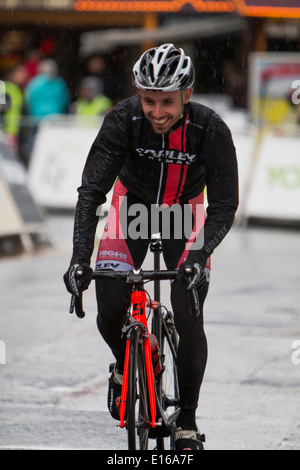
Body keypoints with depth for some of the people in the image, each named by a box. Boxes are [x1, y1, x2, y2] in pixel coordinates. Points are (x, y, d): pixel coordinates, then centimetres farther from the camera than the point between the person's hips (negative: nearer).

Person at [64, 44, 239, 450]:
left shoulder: (210, 129, -30)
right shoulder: (123, 120, -29)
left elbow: (224, 206, -26)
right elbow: (91, 191, -30)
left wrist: (199, 256, -42)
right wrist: (80, 257, -41)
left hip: (185, 211, -1)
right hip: (133, 203, 1)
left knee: (189, 319, -11)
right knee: (110, 310, -12)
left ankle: (187, 423, 4)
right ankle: (125, 366, 22)